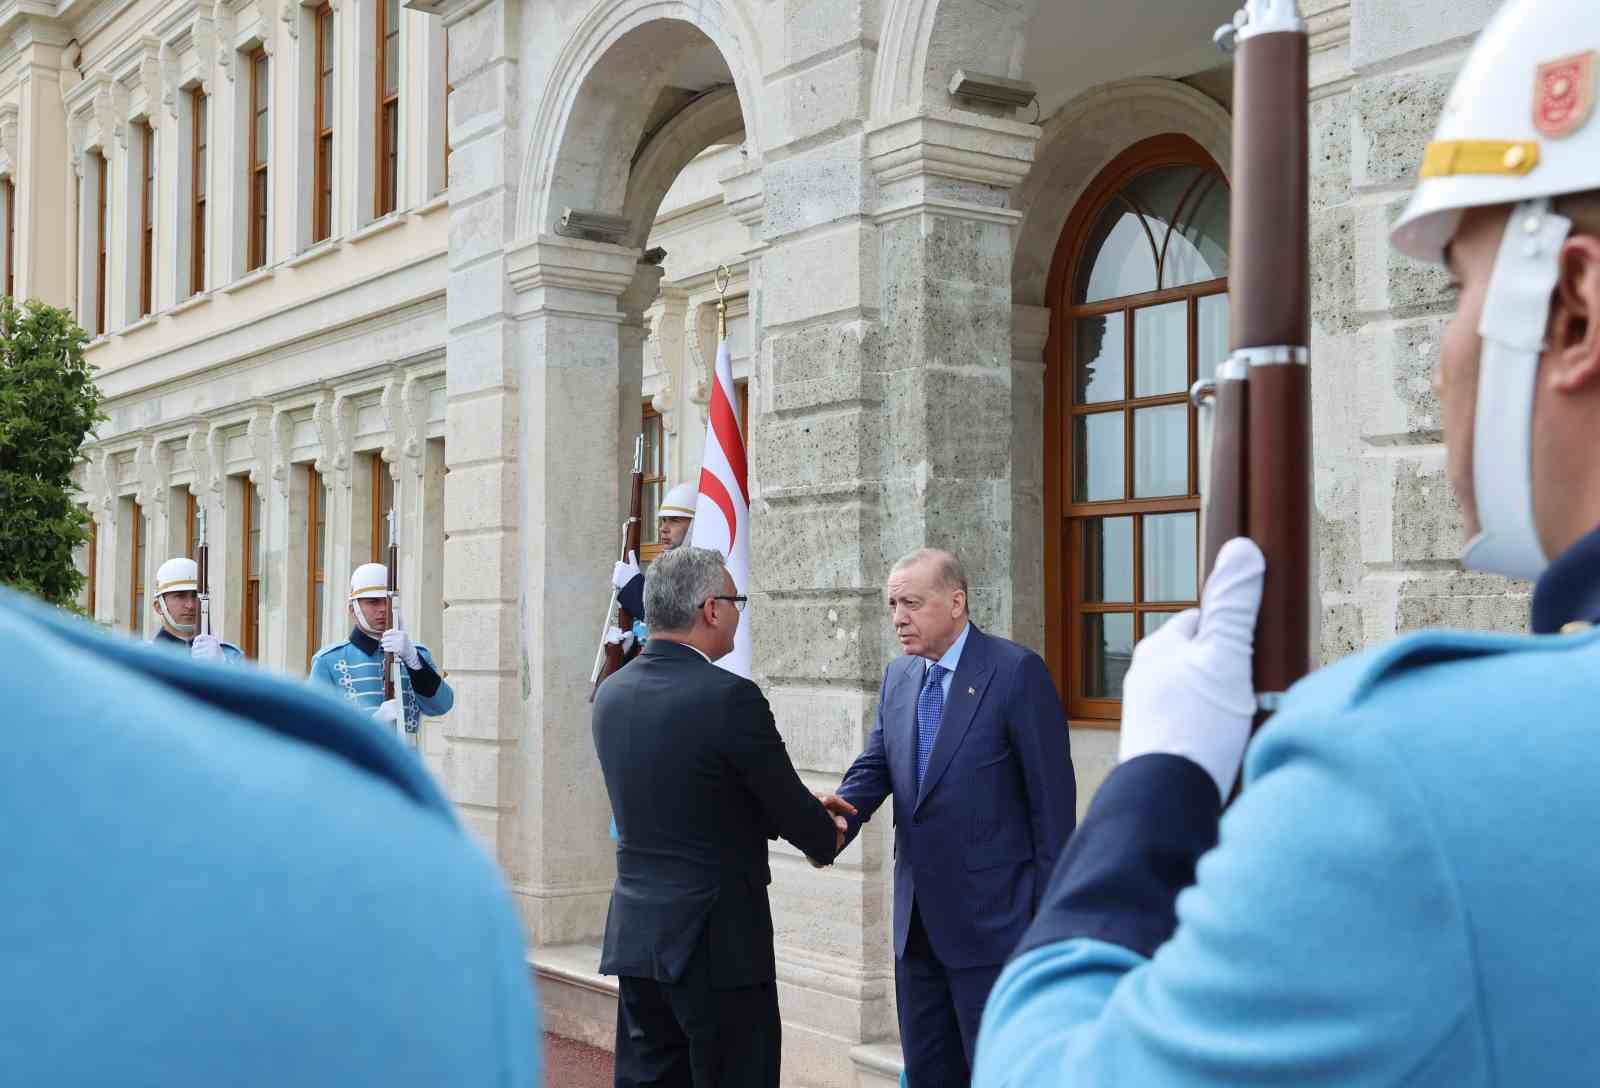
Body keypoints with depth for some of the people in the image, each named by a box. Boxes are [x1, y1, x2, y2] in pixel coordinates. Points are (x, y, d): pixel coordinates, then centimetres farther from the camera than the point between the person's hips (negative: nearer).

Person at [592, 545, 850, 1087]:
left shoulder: (612, 693, 5)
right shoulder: (730, 696, -18)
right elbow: (792, 811, -10)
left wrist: (804, 813, 17)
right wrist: (827, 837, 14)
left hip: (634, 934, 7)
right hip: (717, 939, -7)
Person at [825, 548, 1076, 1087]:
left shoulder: (1016, 671, -12)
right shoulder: (898, 677, 9)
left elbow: (1051, 795, -11)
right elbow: (874, 768, 6)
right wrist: (837, 818, -17)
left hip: (991, 917, -7)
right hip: (918, 918, 7)